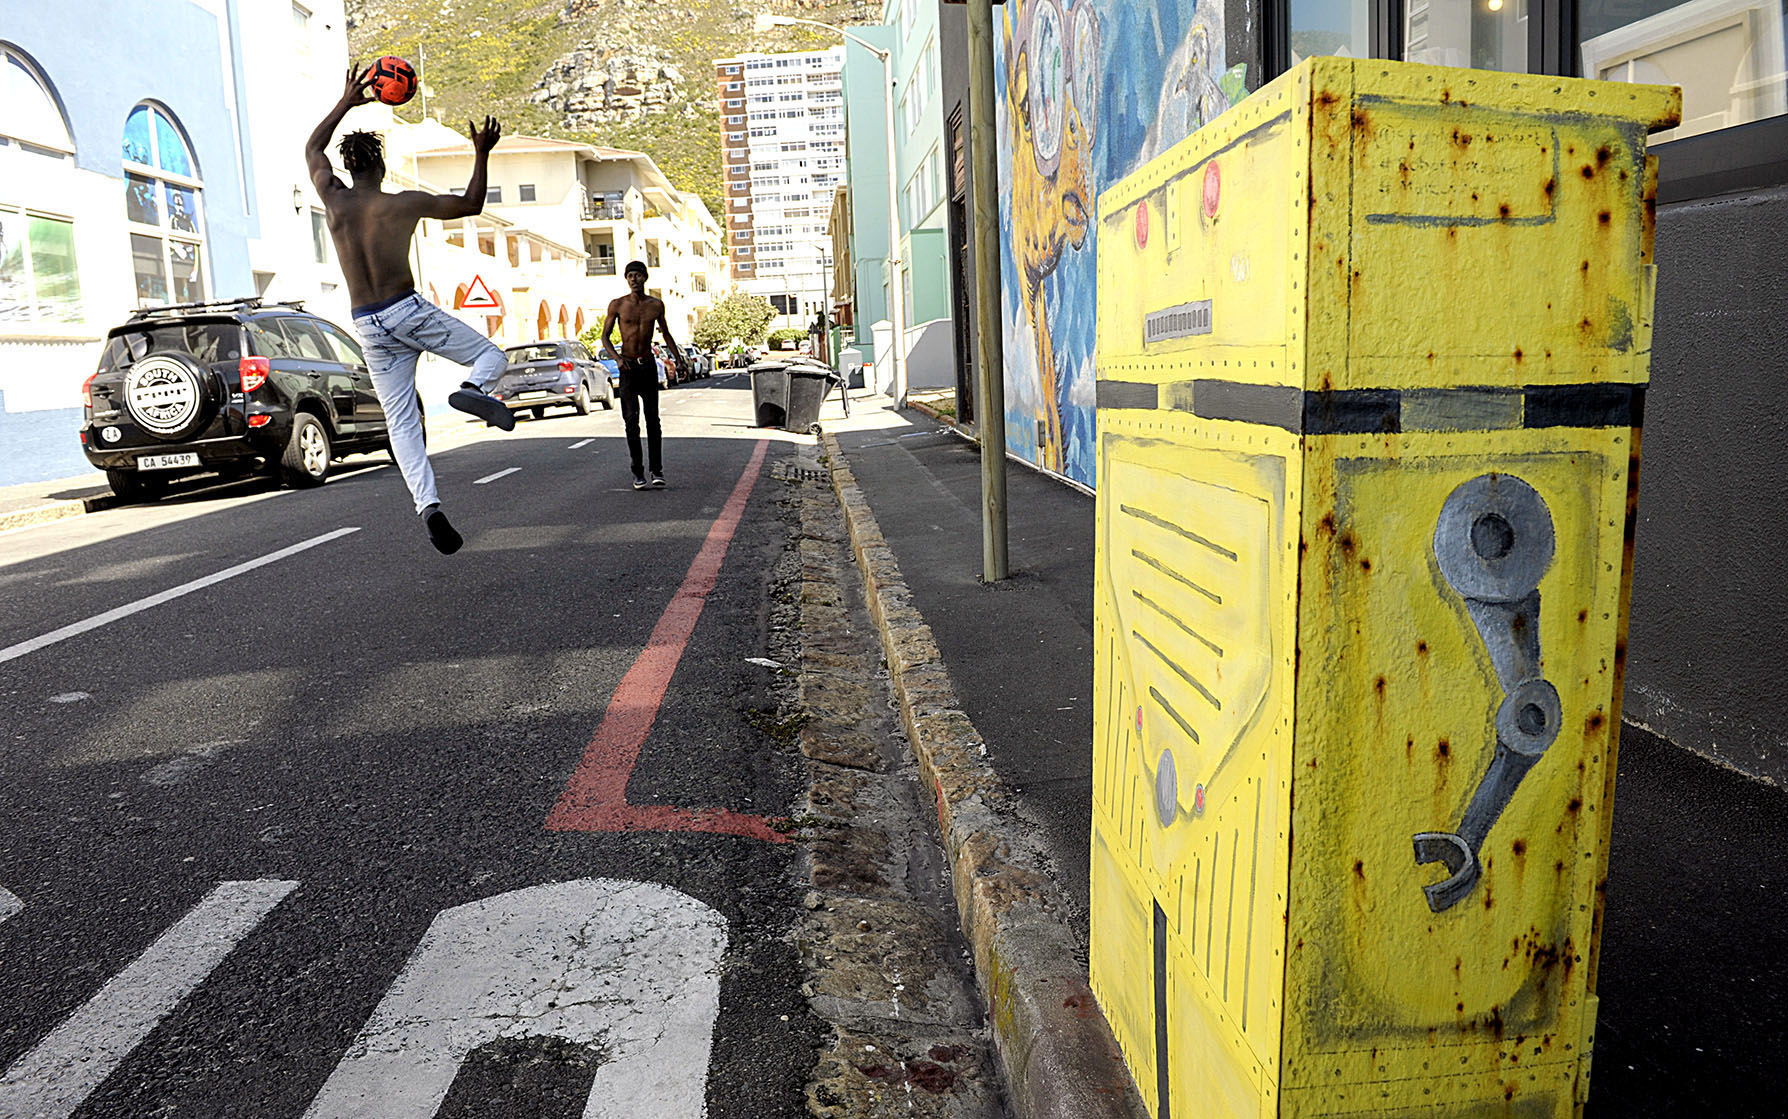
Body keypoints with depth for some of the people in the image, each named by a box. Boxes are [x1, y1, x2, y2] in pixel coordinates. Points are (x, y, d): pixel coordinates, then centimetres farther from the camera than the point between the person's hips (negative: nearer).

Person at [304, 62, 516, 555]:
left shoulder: (334, 200, 4)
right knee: (491, 353, 14)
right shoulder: (405, 203, -5)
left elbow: (312, 148, 24)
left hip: (369, 328, 4)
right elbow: (470, 204, 7)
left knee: (402, 426, 4)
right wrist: (482, 155, 12)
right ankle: (474, 389, -22)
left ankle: (427, 505, -10)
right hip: (410, 311, -3)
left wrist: (346, 102, 30)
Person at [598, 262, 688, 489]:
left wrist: (679, 359, 11)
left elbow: (666, 334, 18)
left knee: (653, 419, 1)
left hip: (649, 364, 2)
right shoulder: (617, 305, -3)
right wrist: (617, 358, -16)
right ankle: (638, 472, -2)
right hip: (628, 366, -2)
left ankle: (657, 470, 5)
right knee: (632, 419, -7)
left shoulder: (656, 304, 4)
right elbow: (605, 336, 1)